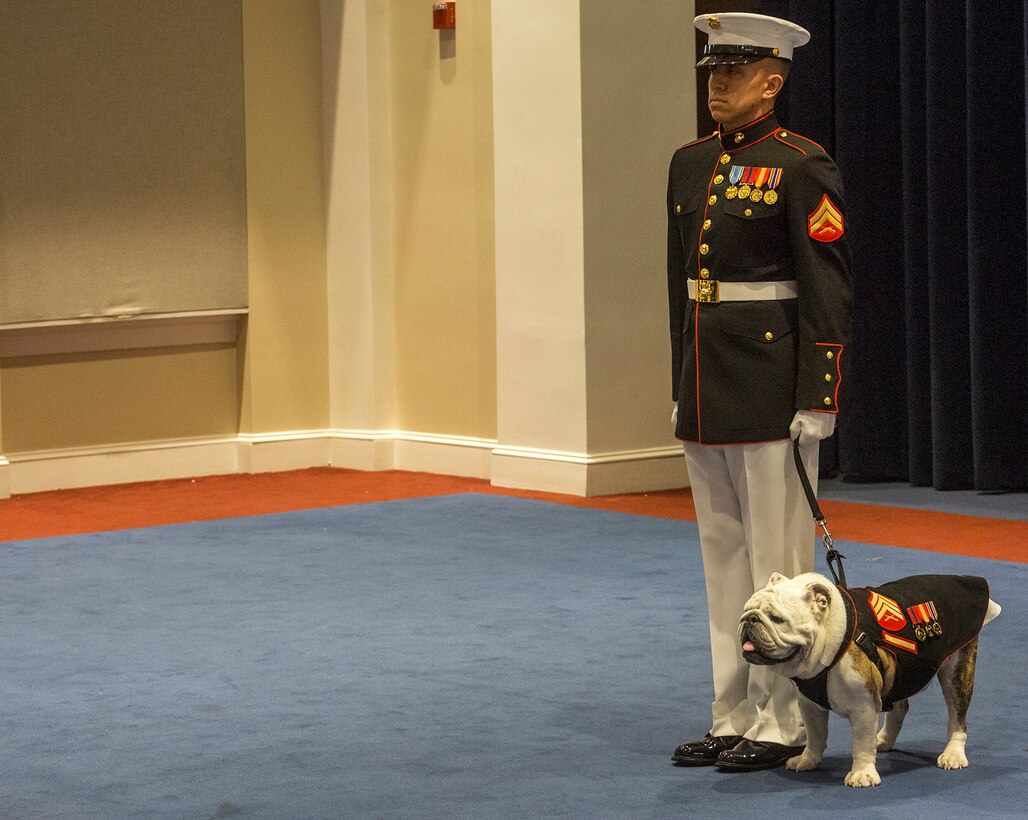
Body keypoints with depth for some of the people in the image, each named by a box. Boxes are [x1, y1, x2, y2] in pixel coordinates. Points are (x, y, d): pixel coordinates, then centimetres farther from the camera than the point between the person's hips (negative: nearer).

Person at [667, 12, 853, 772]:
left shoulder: (803, 167, -10)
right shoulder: (691, 164, 12)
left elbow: (829, 293, -13)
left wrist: (817, 400, -16)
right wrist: (683, 389, 18)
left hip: (771, 394, -8)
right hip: (707, 395, 8)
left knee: (777, 561, -1)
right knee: (725, 560, 12)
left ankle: (783, 725, 6)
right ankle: (734, 719, 20)